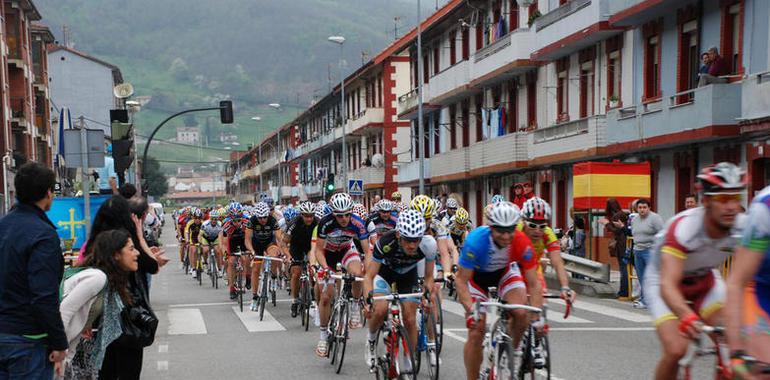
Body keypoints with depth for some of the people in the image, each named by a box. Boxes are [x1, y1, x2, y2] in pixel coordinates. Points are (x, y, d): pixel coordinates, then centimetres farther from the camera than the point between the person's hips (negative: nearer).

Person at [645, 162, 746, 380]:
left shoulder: (742, 228, -23)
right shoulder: (684, 228, -35)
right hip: (663, 281, -4)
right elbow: (668, 285, -44)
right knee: (676, 350, -22)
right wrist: (688, 317, -62)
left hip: (705, 281, 4)